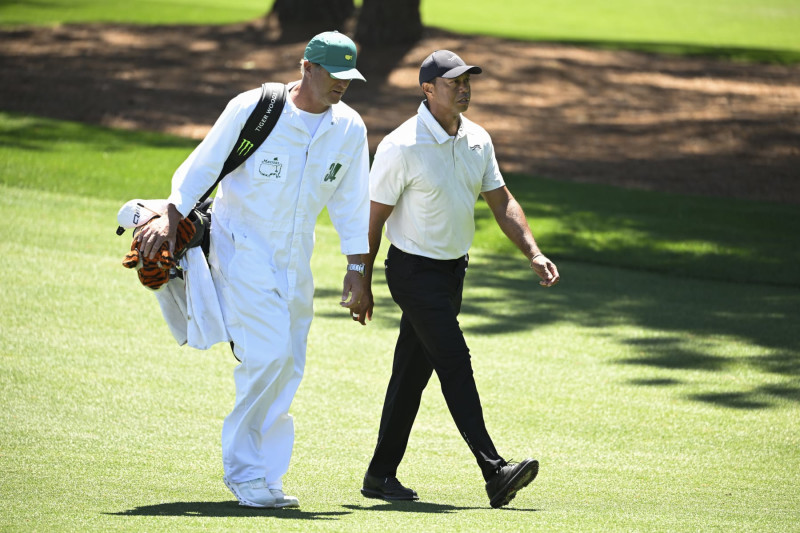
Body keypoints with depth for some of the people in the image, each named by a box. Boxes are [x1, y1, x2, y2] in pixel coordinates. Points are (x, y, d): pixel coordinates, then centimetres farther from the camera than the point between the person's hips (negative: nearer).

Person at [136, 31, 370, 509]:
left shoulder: (349, 128, 2)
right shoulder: (253, 108, -13)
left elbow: (350, 201, 11)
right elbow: (204, 165, -9)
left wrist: (357, 267, 10)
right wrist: (171, 218, -18)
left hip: (295, 260, 6)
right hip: (242, 249, -6)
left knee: (288, 366, 3)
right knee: (268, 353, -17)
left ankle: (261, 478, 11)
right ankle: (245, 471, -6)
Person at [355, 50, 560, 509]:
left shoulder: (477, 140, 5)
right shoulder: (402, 147, -16)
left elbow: (501, 200, 12)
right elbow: (373, 217, -11)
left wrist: (534, 254, 0)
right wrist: (362, 284, -8)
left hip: (453, 270, 7)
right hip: (415, 271, -7)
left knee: (413, 372, 11)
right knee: (455, 364, -15)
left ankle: (381, 475, 18)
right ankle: (494, 472, -21)